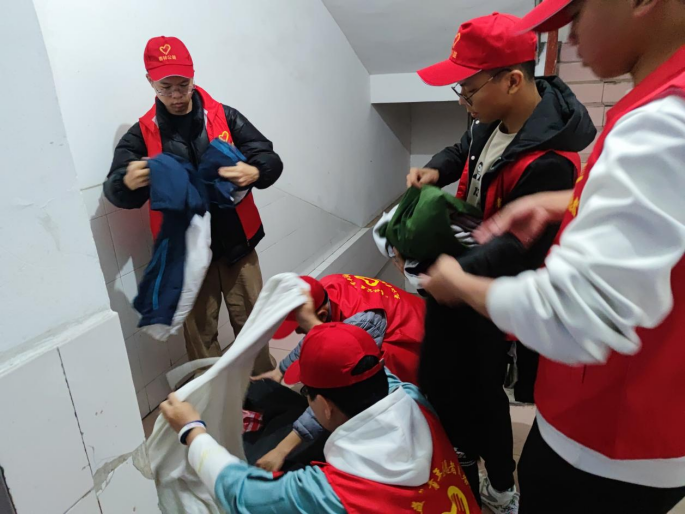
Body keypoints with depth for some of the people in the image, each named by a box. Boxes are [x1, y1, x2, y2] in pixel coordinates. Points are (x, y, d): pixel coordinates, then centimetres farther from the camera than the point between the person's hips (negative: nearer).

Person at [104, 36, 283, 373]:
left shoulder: (225, 117, 0)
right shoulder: (141, 135, 0)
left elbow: (271, 160, -4)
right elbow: (115, 192, -5)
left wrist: (255, 172, -29)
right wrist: (128, 183, -30)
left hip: (237, 241, 1)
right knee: (199, 331, 11)